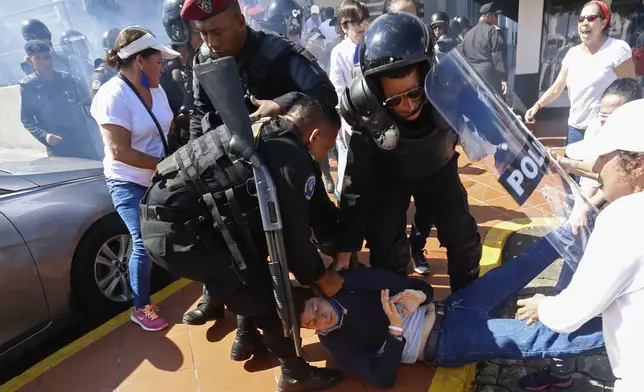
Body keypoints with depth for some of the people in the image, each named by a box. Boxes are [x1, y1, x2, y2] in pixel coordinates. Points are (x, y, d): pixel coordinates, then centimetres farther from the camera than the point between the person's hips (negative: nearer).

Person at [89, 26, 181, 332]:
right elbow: (120, 151, -23)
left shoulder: (156, 91, 2)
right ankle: (141, 308, 15)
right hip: (129, 183, -6)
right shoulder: (113, 96, -18)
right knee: (145, 243, -6)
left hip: (161, 179, 6)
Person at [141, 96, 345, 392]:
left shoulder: (266, 134, 11)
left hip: (171, 213, 10)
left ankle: (249, 338, 42)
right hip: (176, 231, -10)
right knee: (265, 294, -2)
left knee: (253, 271, 23)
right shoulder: (292, 160, -18)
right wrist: (320, 276, 6)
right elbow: (293, 235, -13)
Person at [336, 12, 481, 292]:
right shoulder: (366, 114, -35)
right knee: (385, 247, -4)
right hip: (388, 177, -1)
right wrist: (346, 245, -18)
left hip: (438, 169, 2)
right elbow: (356, 183, -23)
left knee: (463, 238, 3)